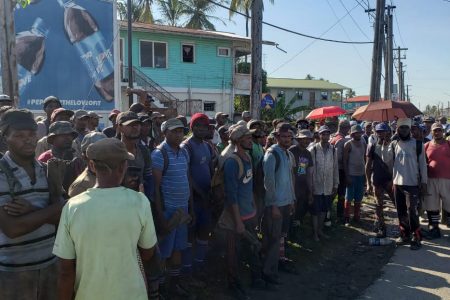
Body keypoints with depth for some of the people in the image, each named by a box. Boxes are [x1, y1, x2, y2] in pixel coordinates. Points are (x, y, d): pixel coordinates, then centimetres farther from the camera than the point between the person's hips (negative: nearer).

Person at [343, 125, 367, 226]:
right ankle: (346, 218, 6)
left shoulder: (363, 144, 10)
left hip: (361, 174, 5)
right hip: (351, 175, -5)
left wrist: (366, 173, 7)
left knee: (358, 198, 11)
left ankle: (356, 217, 21)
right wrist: (347, 175, -15)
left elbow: (365, 159, 14)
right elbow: (345, 161, -10)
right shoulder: (348, 144, -7)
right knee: (349, 198, 0)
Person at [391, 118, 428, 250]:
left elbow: (422, 164, -2)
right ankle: (405, 235, 24)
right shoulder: (393, 145, 8)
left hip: (412, 184, -4)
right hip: (397, 183, 4)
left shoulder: (417, 144, -3)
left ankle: (416, 238, 4)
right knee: (401, 212, 11)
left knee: (412, 212, -7)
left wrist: (424, 182, -6)